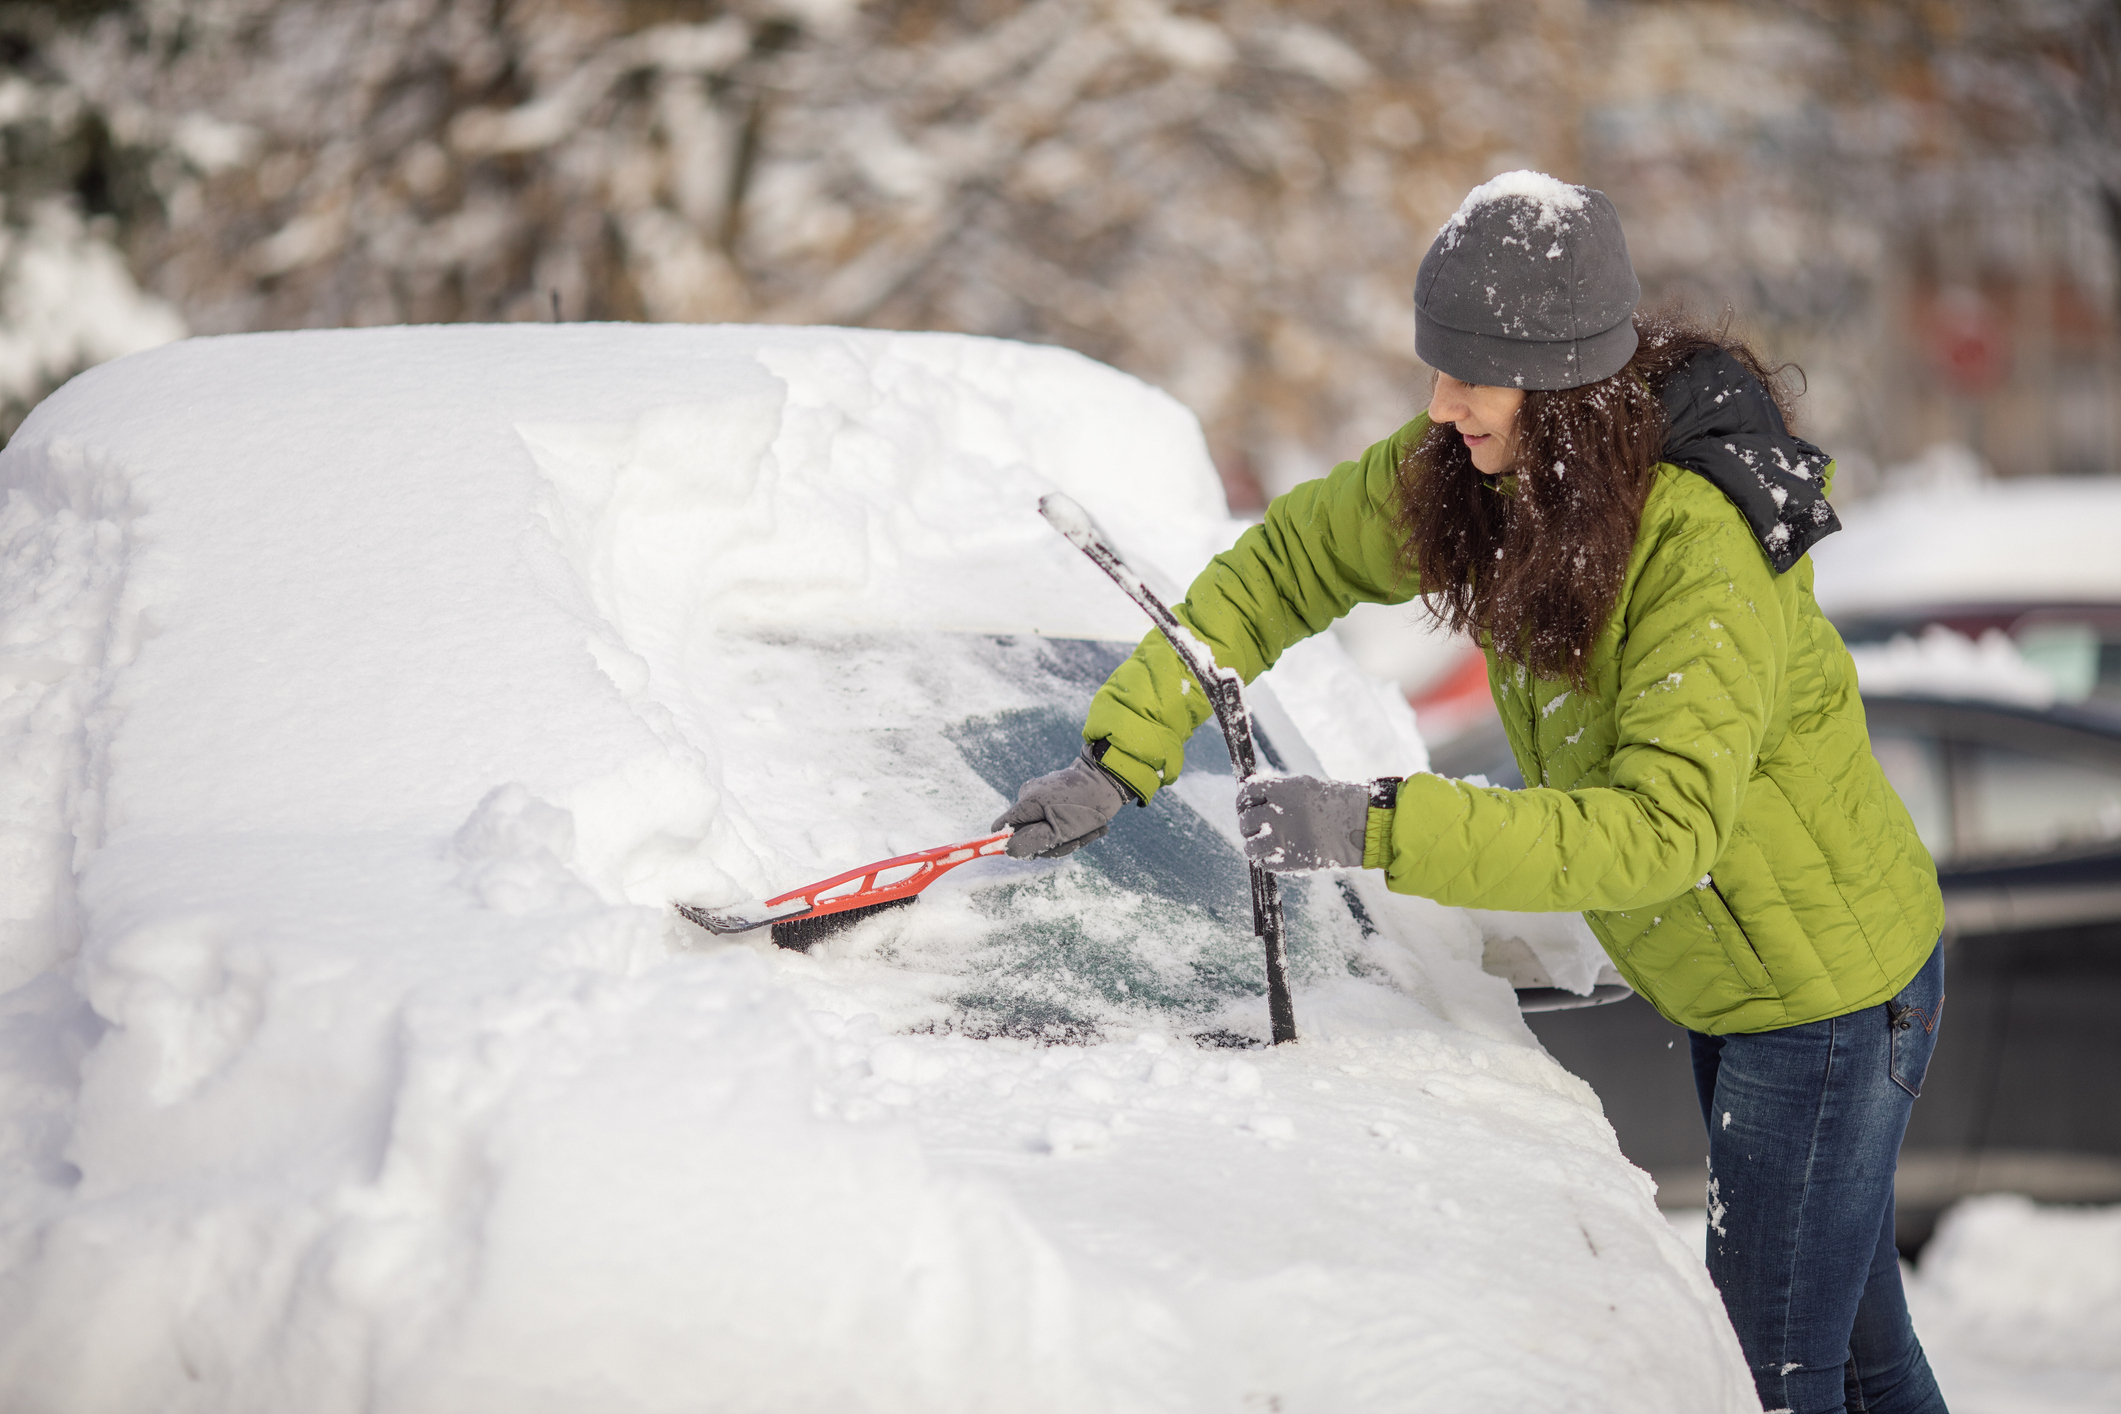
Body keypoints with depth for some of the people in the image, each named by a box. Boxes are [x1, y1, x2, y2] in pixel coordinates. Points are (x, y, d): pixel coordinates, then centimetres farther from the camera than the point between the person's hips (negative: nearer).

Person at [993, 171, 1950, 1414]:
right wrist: (1119, 758, -7)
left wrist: (1377, 828, -44)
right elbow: (1290, 562, 0)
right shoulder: (1471, 466, -10)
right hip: (1729, 975, 8)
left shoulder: (1702, 546, -33)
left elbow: (1660, 831, -40)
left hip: (1831, 989, -8)